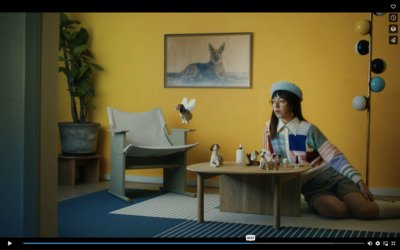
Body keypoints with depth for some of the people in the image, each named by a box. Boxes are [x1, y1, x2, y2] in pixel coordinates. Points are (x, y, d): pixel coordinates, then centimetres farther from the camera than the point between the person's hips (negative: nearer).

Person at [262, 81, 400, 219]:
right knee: (335, 210, -34)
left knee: (364, 209, -27)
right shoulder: (269, 128, 5)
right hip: (309, 186, 1)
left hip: (331, 176, -1)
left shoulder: (308, 129, -4)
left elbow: (336, 158, -5)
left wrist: (360, 182, -12)